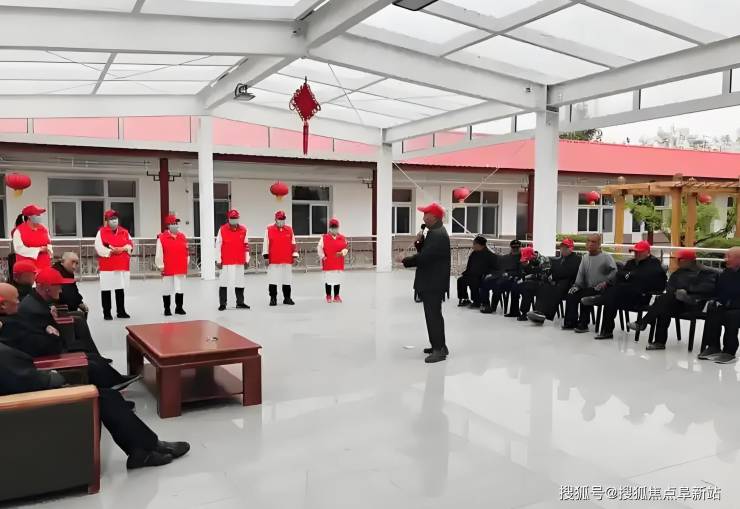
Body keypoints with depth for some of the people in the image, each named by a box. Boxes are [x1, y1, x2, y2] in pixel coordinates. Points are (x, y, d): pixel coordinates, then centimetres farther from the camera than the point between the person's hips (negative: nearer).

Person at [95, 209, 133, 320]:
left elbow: (130, 244, 7)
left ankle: (121, 311, 19)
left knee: (120, 289, 10)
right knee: (106, 289, 0)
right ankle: (106, 313, 8)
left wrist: (122, 249, -11)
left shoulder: (124, 232, 11)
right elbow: (99, 248, -10)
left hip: (122, 265, 4)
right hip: (107, 266, -4)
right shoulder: (101, 232, -1)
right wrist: (111, 251, -17)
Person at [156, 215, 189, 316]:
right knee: (167, 289, 5)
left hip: (181, 269, 4)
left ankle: (179, 307, 19)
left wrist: (186, 264, 11)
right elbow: (159, 254, -7)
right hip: (167, 270, -4)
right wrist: (161, 266, -9)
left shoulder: (183, 237, 8)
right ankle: (167, 309, 14)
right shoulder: (162, 238, -6)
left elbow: (186, 251, 14)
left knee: (180, 288, 8)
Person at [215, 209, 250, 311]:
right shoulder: (222, 230, -3)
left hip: (239, 262, 3)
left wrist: (247, 260, 8)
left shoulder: (243, 230, 5)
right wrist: (218, 260, -5)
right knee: (223, 282, 0)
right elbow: (218, 246, -3)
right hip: (226, 262, -3)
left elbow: (246, 246, 10)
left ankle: (240, 303, 19)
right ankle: (222, 304, 8)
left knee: (240, 282, 9)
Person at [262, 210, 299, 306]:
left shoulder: (289, 230, 8)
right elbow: (265, 244, 2)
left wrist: (295, 255, 8)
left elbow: (293, 244, 11)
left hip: (287, 260, 2)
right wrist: (266, 256, -2)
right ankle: (273, 299, 9)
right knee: (273, 280, 0)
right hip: (273, 261, -2)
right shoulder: (269, 230, 2)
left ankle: (287, 298, 17)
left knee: (287, 280, 7)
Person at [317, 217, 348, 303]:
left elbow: (345, 248, 4)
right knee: (328, 279, 3)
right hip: (328, 263, -2)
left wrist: (342, 253, -15)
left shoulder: (343, 238, 4)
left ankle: (336, 296, 18)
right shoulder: (324, 238, -1)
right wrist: (322, 256, -9)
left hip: (339, 263, 2)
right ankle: (328, 296, 14)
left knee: (338, 279, 8)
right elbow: (319, 248, 0)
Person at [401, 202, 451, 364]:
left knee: (433, 315, -7)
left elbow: (424, 256, -24)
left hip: (433, 283, -11)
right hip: (432, 281, 11)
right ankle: (439, 345, 26)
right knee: (434, 314, 17)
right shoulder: (436, 232, 16)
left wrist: (405, 261, -12)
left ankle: (439, 350, -2)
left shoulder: (437, 234, -19)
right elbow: (425, 252, 18)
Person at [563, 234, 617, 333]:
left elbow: (614, 271, -12)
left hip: (600, 290, -6)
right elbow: (581, 274, 14)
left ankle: (583, 324, -18)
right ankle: (571, 322, -9)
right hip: (587, 288, 7)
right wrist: (576, 285, 0)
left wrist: (605, 282, -20)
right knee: (571, 295, -13)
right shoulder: (585, 258, 17)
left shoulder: (606, 257, -2)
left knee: (584, 296, -30)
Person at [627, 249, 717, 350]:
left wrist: (687, 290, -19)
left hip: (693, 304, -6)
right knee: (664, 309, -28)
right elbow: (670, 287, 13)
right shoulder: (679, 272, 23)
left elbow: (708, 287, -13)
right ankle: (660, 342, -27)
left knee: (665, 299, -27)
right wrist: (676, 292, -11)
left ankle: (642, 323, -20)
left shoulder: (707, 272, 4)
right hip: (677, 302, 6)